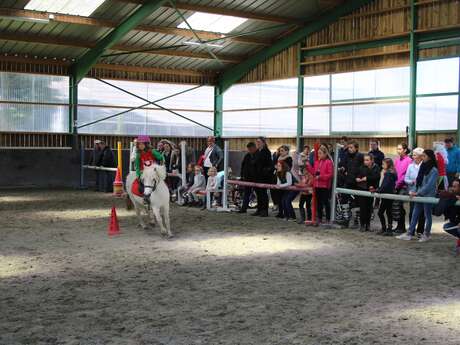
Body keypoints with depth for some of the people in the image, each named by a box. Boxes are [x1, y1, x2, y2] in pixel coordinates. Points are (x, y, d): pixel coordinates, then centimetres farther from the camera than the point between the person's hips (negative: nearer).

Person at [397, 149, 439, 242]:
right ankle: (409, 233, 7)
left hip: (428, 195, -7)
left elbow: (429, 185, -20)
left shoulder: (434, 170, -13)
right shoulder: (424, 167, 9)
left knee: (427, 215, 6)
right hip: (420, 195, 7)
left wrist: (418, 193, -21)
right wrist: (416, 192, 2)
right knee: (415, 214, 5)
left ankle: (426, 234, 18)